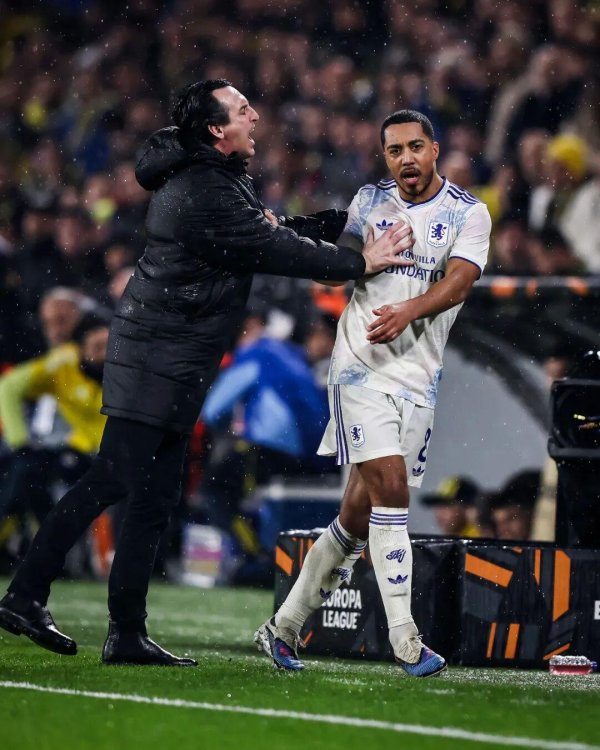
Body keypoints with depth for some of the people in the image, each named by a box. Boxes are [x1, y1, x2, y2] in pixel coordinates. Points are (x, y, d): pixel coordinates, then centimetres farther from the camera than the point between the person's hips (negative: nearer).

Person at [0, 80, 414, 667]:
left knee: (106, 483, 13)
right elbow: (275, 250, -18)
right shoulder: (206, 194, -19)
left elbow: (275, 231, 19)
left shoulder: (215, 178, 14)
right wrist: (361, 263, -11)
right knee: (150, 500, -5)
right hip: (164, 365, -10)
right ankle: (126, 636, 1)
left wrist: (349, 217, 12)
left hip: (147, 350, 10)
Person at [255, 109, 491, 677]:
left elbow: (457, 283, -14)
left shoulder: (468, 214, 1)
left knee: (358, 514, 5)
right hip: (361, 367, -1)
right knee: (390, 489, -17)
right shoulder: (369, 201, 8)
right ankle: (405, 642, -16)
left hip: (418, 377, 1)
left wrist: (409, 311, -32)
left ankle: (284, 626, 19)